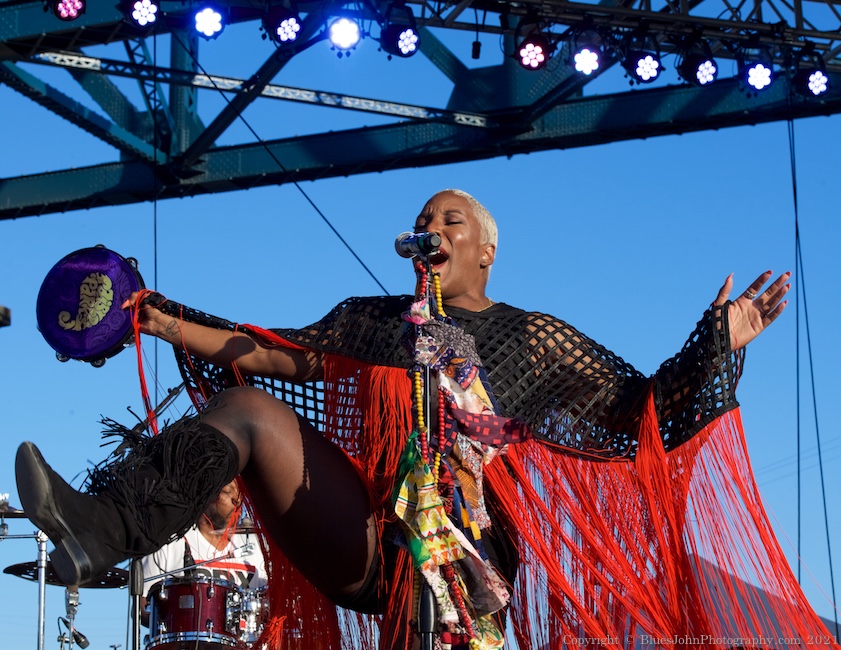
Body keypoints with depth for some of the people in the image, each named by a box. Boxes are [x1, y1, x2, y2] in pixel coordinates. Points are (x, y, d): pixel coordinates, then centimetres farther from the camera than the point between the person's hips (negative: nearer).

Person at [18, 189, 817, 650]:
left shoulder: (534, 338, 18)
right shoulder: (371, 319, 28)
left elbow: (640, 410, 14)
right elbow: (276, 355, 26)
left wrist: (718, 342, 1)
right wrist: (166, 323, 20)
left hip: (462, 545, -1)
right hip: (361, 537, 2)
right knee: (246, 405, -19)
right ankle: (98, 530, -38)